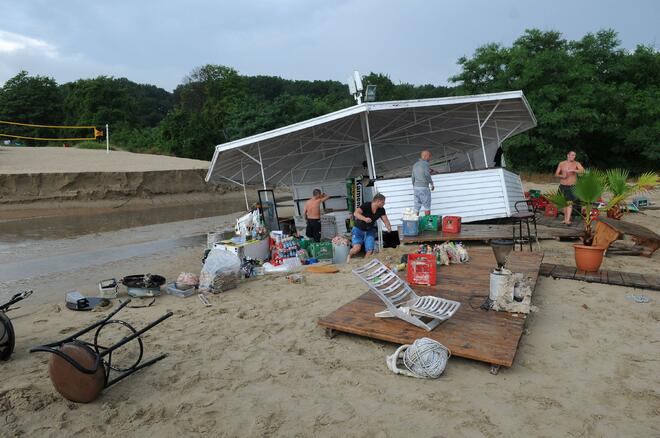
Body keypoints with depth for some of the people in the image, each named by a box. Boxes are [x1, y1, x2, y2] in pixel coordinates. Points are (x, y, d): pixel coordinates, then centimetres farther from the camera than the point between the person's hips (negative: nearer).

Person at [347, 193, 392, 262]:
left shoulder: (381, 210, -5)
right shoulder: (366, 205, -20)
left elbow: (386, 221, -9)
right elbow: (356, 213, -30)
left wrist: (389, 229, -27)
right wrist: (365, 219, -46)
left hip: (369, 231, 4)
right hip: (358, 229, -4)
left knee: (370, 251, -12)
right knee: (357, 248, -23)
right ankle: (349, 256, 9)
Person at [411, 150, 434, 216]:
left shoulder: (415, 165, 14)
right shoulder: (426, 164, -8)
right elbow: (427, 175, -20)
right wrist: (432, 184, -8)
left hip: (416, 188, 6)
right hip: (424, 188, -6)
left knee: (417, 208, 8)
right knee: (427, 207, 4)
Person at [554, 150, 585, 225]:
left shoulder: (576, 164, -1)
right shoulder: (561, 164, 5)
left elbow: (582, 170, -17)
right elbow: (556, 174, 6)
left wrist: (573, 170, -29)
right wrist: (562, 176, -14)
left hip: (572, 186, -3)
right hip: (563, 186, 3)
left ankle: (568, 220, -19)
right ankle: (565, 218, 22)